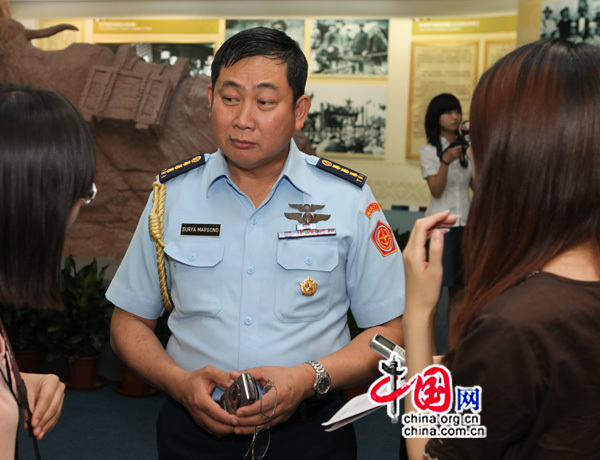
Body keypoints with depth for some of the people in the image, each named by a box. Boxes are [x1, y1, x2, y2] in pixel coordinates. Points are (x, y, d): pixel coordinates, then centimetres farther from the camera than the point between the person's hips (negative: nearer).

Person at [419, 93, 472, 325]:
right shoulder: (428, 151, -1)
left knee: (458, 291, 6)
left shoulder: (466, 148, 12)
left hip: (464, 223, 4)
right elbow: (436, 191, -10)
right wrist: (446, 161, -24)